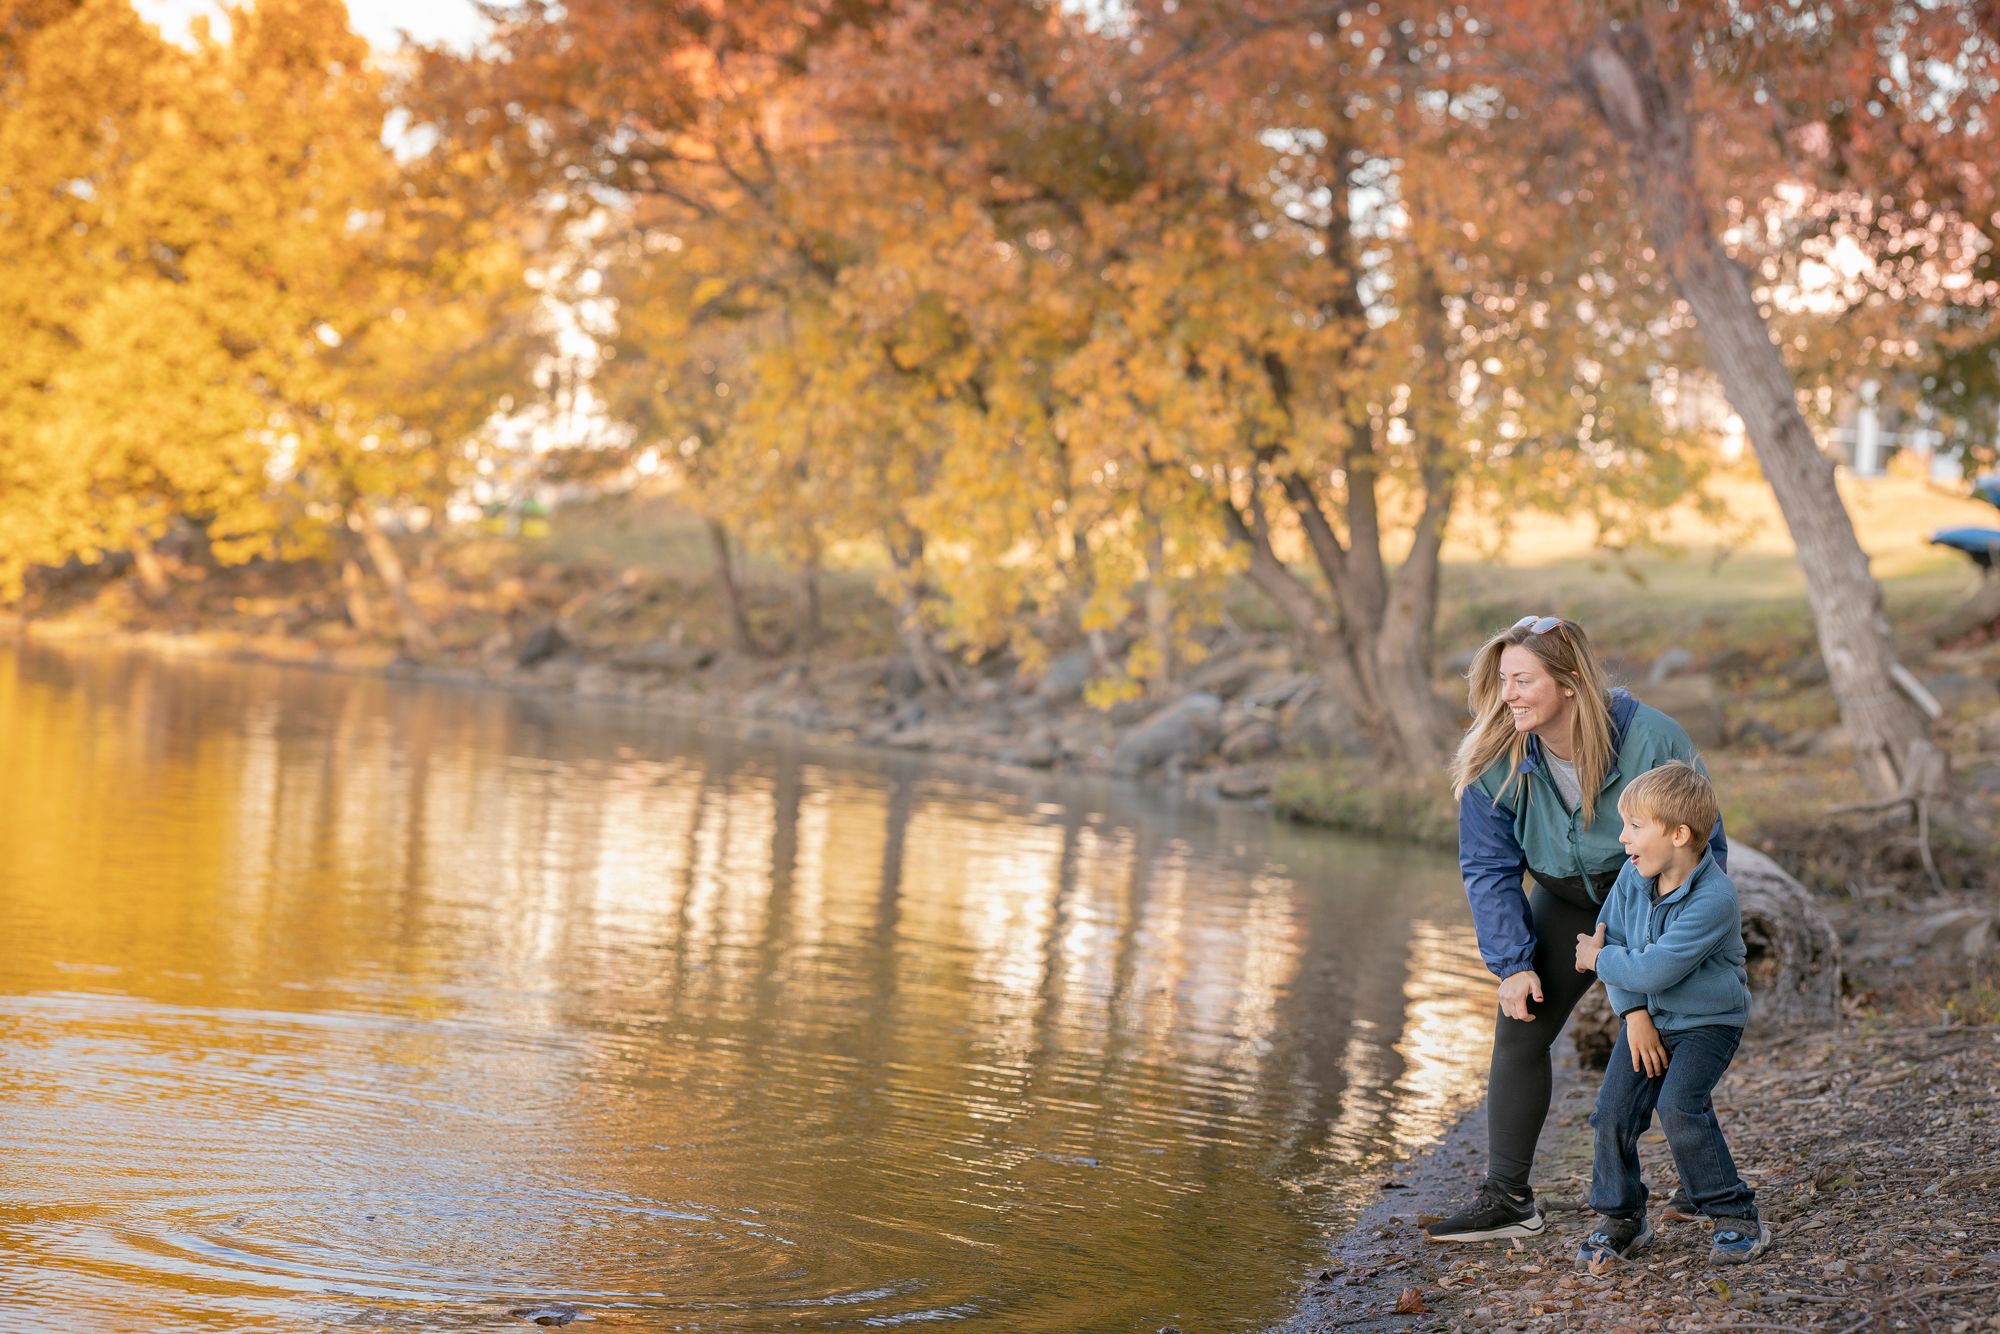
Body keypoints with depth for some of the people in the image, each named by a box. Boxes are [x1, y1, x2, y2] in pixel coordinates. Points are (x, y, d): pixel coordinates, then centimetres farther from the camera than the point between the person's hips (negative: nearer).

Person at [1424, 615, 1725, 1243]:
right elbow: (1489, 867, -10)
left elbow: (1704, 845, -15)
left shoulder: (1652, 739, -29)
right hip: (1565, 901, 3)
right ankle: (1507, 1196, 0)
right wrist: (1513, 962, -17)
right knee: (1519, 1030, -6)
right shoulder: (1495, 760, -21)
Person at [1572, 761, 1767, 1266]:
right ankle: (1620, 1219, 12)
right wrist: (1634, 1014, -10)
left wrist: (1599, 959, -13)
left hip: (1707, 1021, -6)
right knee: (1613, 1111, -6)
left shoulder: (1713, 898, -28)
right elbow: (1609, 937, 0)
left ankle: (1736, 1215, -7)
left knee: (1680, 1107, -23)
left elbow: (1655, 969, -29)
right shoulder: (1634, 876, -6)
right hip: (1646, 1017, 6)